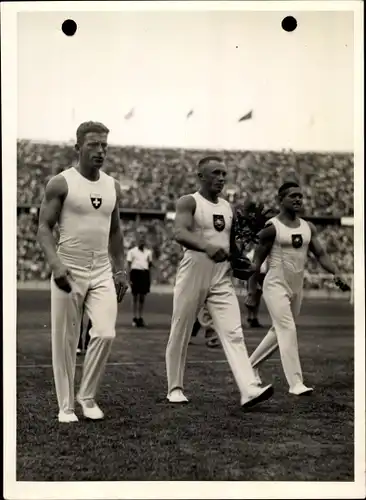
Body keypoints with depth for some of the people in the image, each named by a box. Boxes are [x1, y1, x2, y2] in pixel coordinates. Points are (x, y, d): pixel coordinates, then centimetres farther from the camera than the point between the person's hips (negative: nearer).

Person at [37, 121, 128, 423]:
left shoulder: (113, 187, 10)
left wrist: (121, 270, 13)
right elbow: (44, 227, -7)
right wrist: (55, 263, -21)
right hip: (69, 273, -4)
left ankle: (87, 397, 9)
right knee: (65, 342, 2)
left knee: (106, 334, -10)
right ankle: (66, 406, 14)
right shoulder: (61, 183, -5)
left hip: (102, 273, 4)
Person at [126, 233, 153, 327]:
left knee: (143, 297, 4)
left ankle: (140, 318, 11)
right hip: (135, 272, -3)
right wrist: (130, 278, -6)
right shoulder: (132, 251, 5)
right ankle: (135, 318, 3)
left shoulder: (148, 252, 15)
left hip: (145, 273, 3)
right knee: (135, 297, -2)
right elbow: (129, 265, 1)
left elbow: (150, 264, 21)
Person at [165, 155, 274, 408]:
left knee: (233, 333, -8)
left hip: (222, 278, 5)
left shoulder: (228, 208, 15)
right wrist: (207, 247, -40)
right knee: (180, 334, 5)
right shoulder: (189, 202, -4)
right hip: (193, 274, -4)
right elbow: (180, 233, -23)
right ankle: (175, 389, 20)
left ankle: (250, 390, -17)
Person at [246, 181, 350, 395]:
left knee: (280, 331, 16)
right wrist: (252, 292, -8)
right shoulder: (272, 228, -9)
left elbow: (320, 254, 4)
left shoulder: (309, 228, 7)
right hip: (276, 285, -7)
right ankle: (296, 383, -16)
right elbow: (257, 261, -6)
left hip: (297, 287, 7)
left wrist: (335, 273, -14)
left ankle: (252, 365, 35)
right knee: (288, 330, -16)